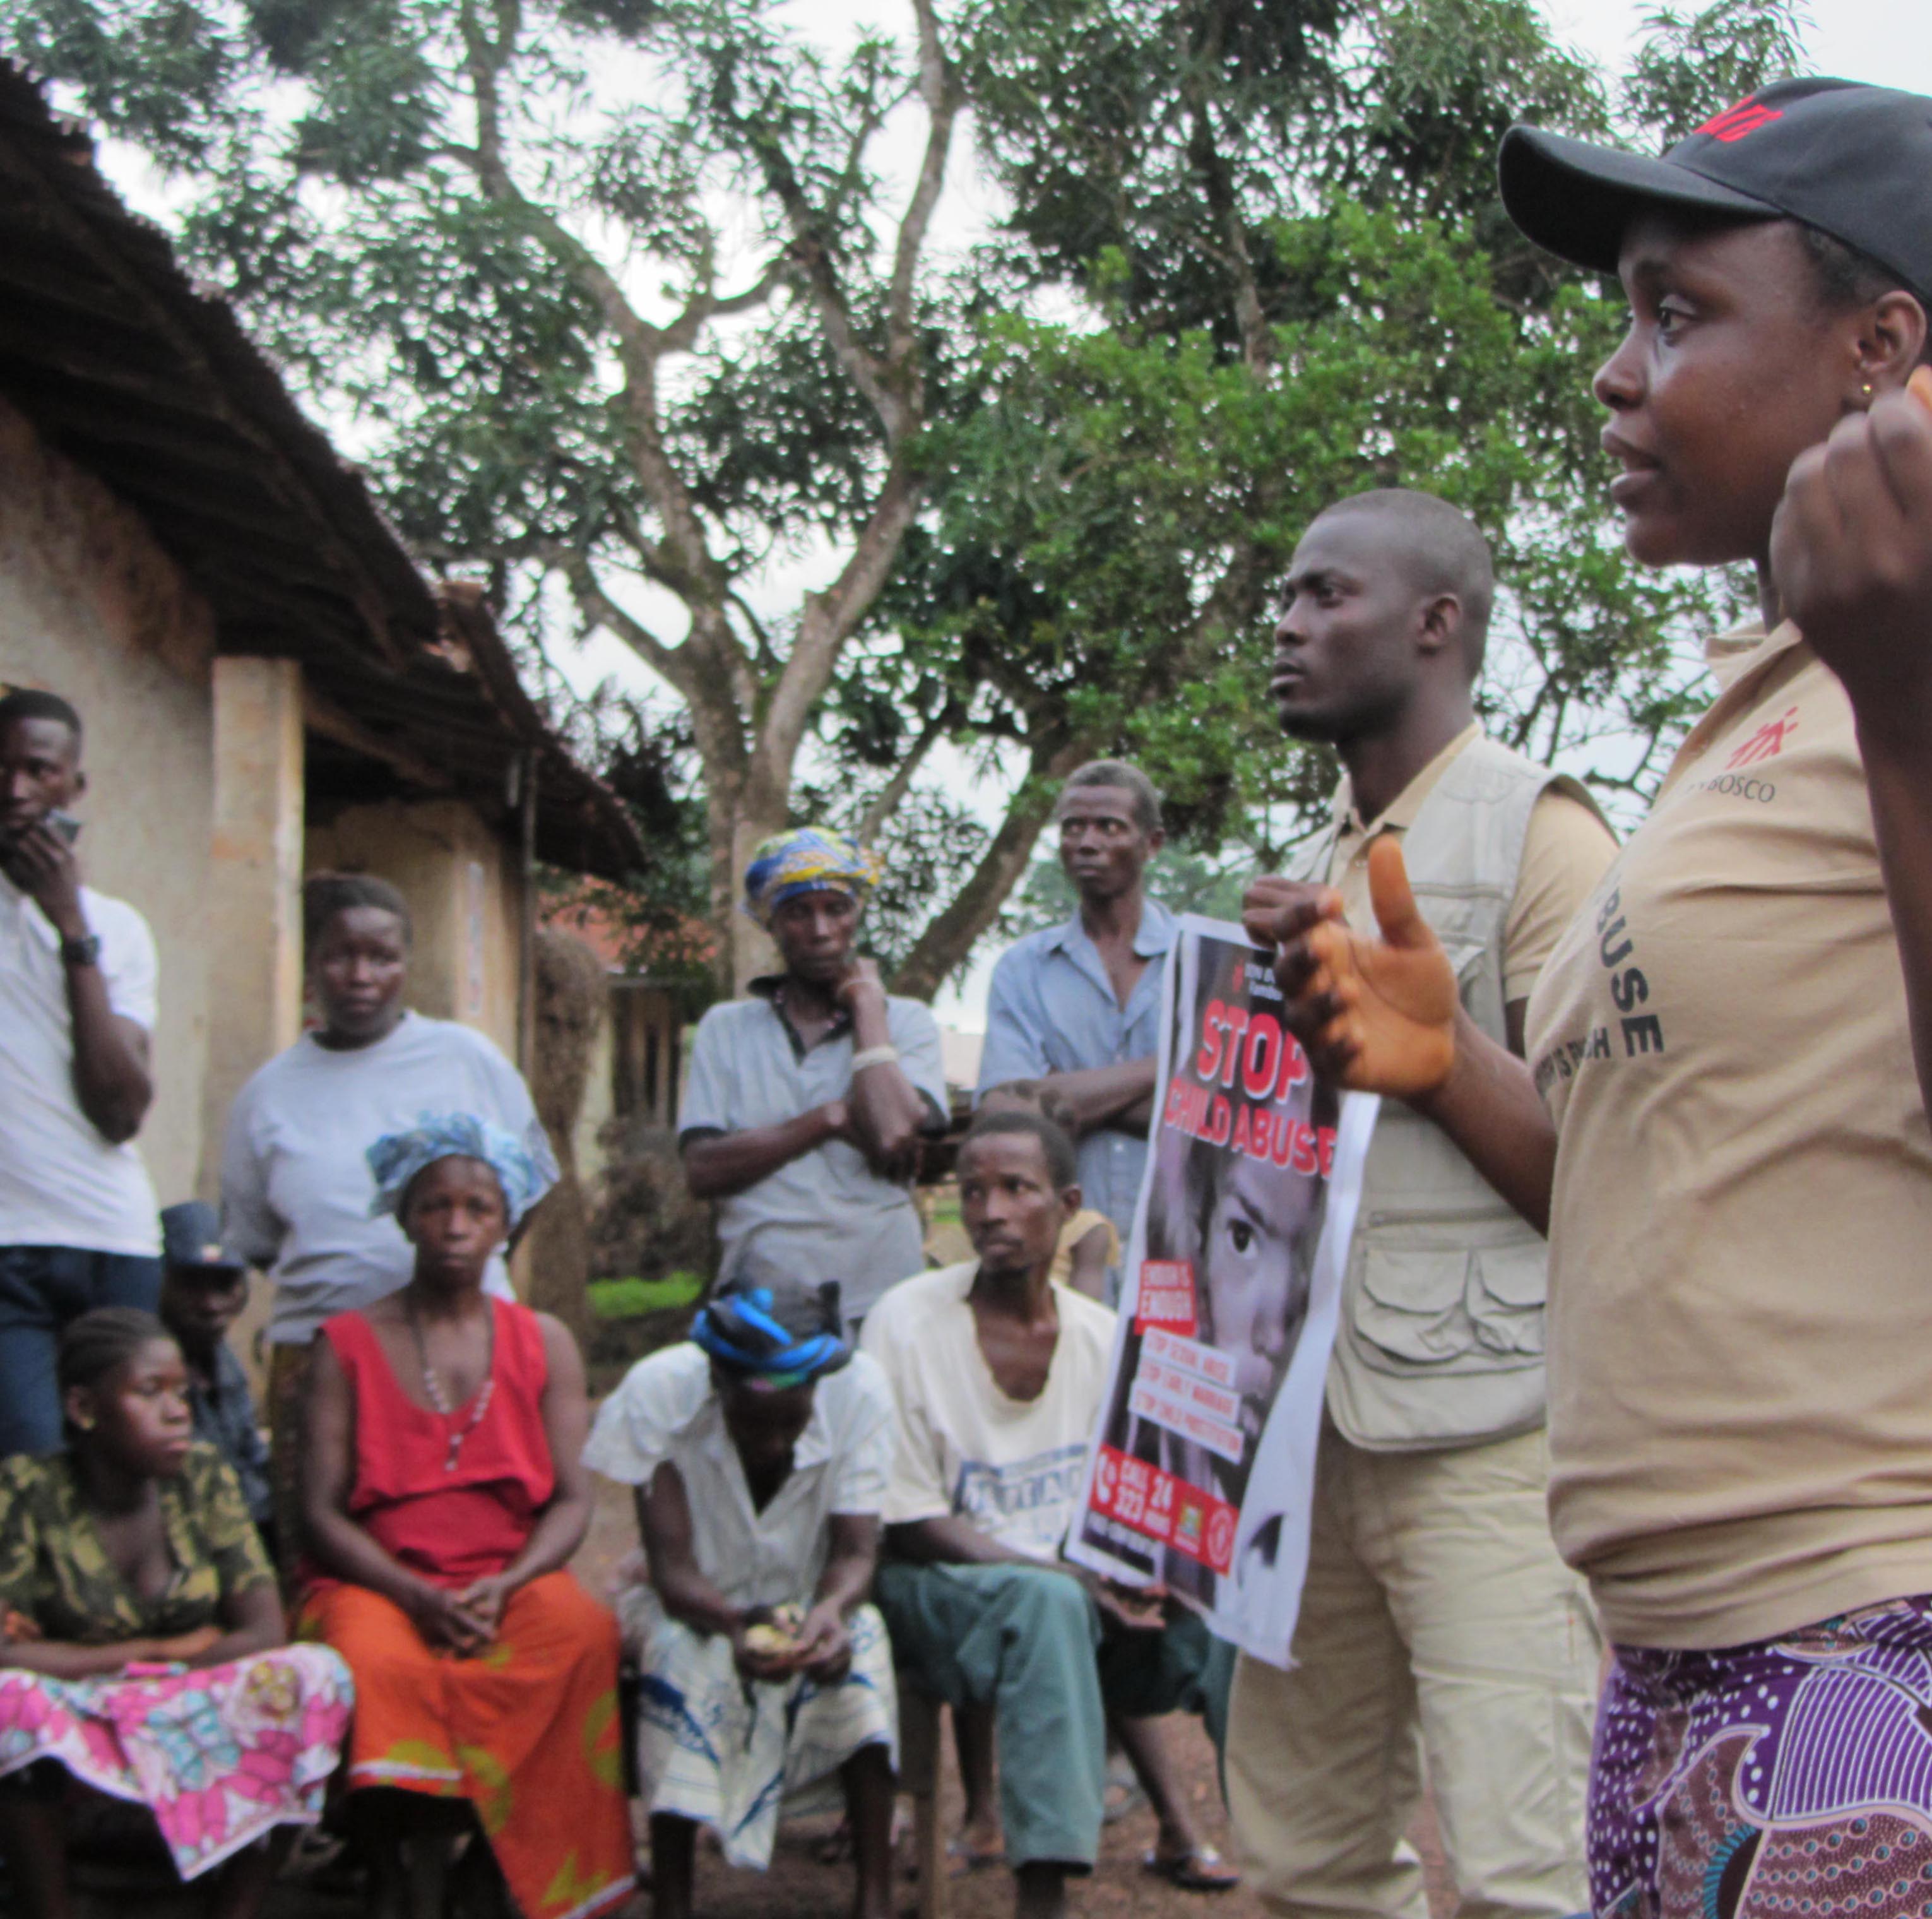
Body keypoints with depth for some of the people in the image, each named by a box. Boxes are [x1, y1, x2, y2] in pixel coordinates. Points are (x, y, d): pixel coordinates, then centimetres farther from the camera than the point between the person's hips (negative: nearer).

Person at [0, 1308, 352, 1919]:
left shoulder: (202, 1478, -1)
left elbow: (267, 1633, -8)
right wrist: (159, 1652, -14)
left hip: (195, 1736, 3)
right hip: (69, 1743, -3)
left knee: (317, 1677, -24)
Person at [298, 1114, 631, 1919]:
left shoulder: (544, 1343, 13)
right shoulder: (348, 1343, 8)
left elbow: (572, 1500, 5)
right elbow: (322, 1510, 0)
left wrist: (503, 1588, -15)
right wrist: (416, 1597, -16)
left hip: (513, 1576, 2)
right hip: (378, 1580, -2)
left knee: (586, 1633, -32)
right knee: (379, 1664, -36)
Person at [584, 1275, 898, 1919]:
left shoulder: (858, 1392, -20)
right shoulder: (659, 1392, -24)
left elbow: (854, 1552, -19)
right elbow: (672, 1570, -25)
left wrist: (830, 1610, -42)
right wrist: (738, 1624, -46)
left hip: (810, 1605, 1)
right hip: (696, 1605, -1)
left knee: (862, 1635, -30)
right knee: (683, 1651, -34)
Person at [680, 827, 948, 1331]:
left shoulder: (907, 1021, 9)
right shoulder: (725, 1029, 12)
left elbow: (896, 1132, -12)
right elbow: (703, 1171, -1)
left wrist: (865, 1000, 0)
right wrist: (831, 1119, -8)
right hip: (757, 1304, 1)